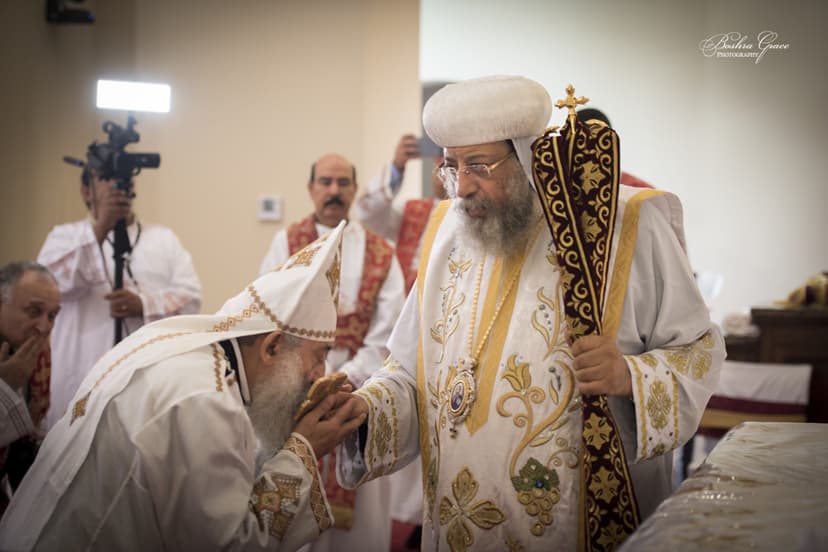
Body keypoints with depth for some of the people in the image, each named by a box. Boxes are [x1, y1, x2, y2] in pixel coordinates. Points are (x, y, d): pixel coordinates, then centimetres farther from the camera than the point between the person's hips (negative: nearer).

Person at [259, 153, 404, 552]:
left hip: (358, 387, 1)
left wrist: (347, 379, -13)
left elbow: (386, 332, -2)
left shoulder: (381, 254, 5)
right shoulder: (286, 244, 3)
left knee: (360, 500, 5)